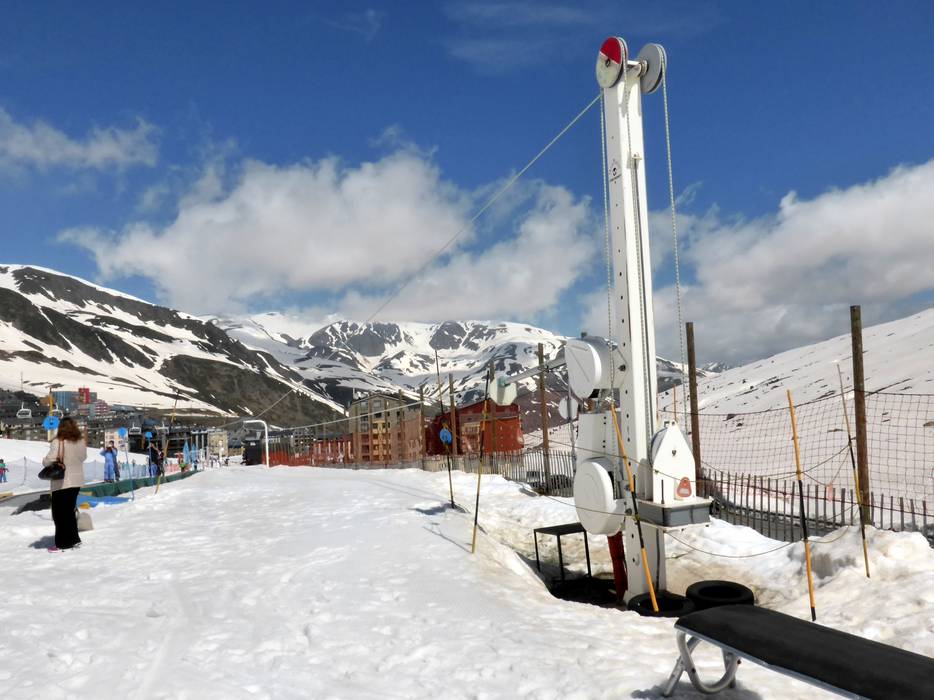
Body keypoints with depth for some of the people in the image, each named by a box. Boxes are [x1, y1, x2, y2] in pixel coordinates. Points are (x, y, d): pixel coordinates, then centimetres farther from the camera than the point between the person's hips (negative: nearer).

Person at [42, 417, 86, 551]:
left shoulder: (58, 442, -18)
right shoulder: (81, 442, 1)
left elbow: (49, 460, -22)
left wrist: (44, 461, -1)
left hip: (62, 482, -6)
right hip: (77, 481, 6)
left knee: (60, 513, 5)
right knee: (70, 510, 20)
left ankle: (63, 543, 7)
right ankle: (74, 539, 25)